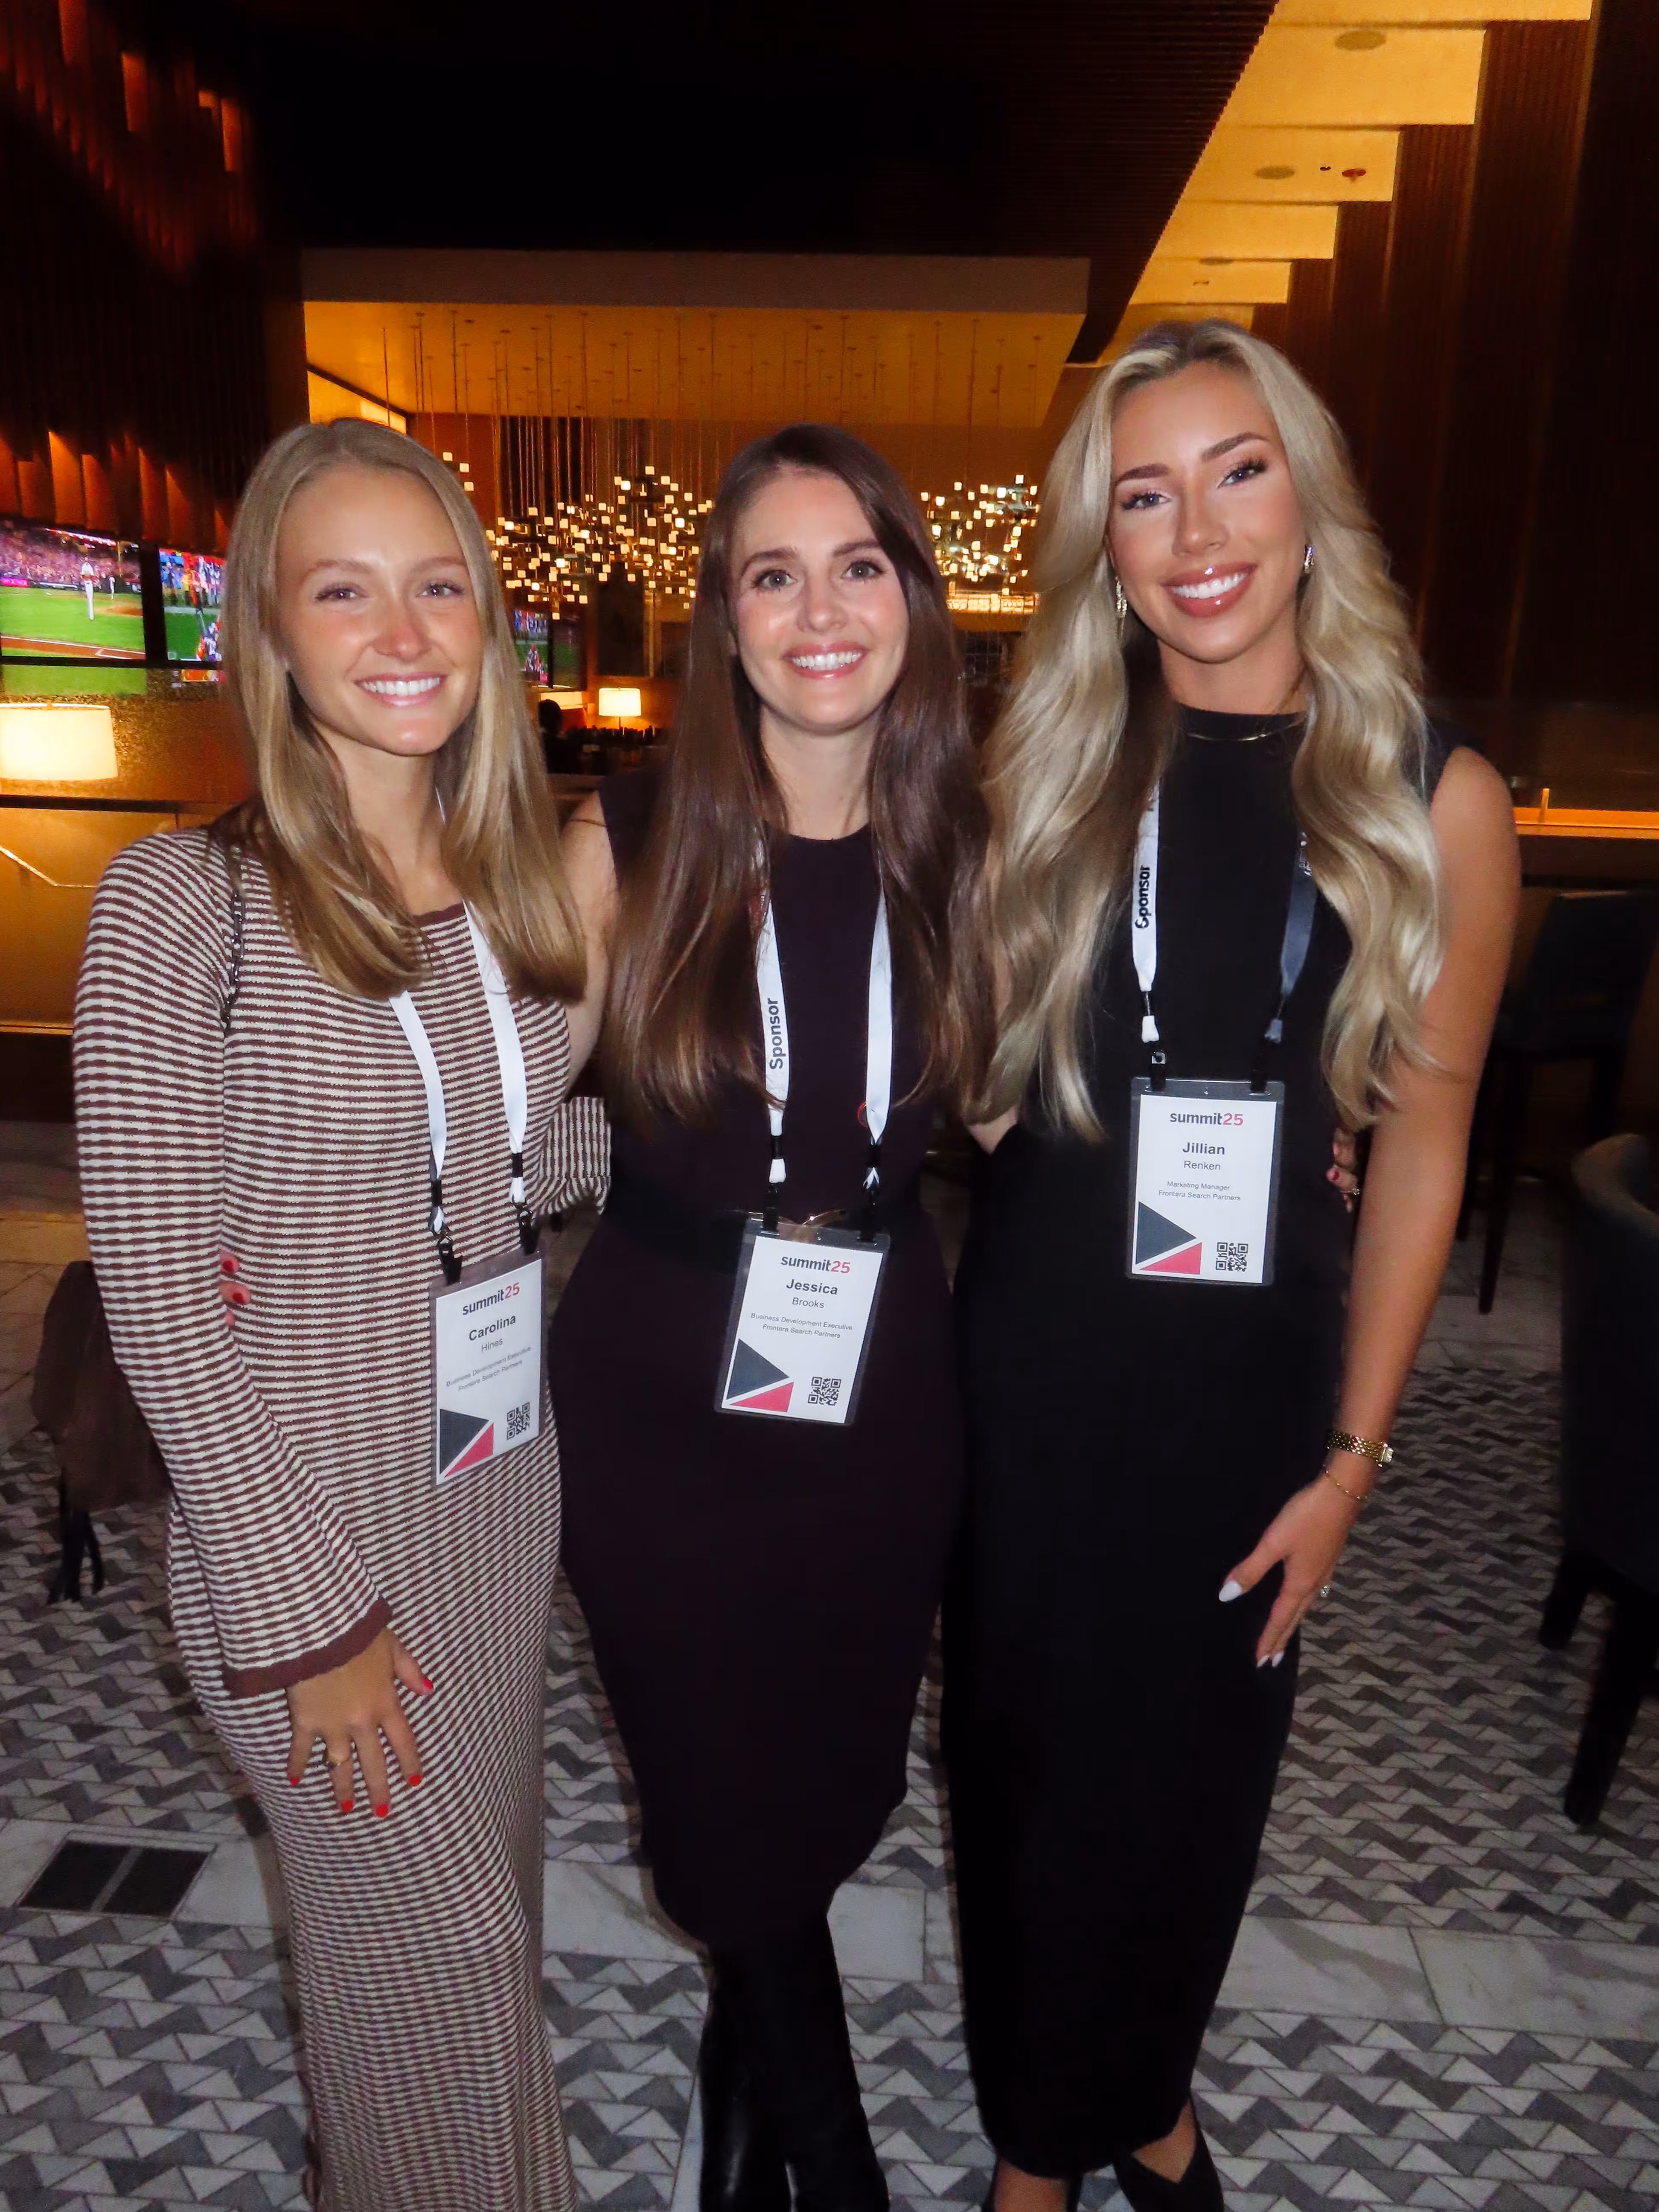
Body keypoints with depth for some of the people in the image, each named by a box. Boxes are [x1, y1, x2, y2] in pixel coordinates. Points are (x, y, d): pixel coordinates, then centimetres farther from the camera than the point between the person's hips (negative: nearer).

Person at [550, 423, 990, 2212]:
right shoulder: (629, 845, -11)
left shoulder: (957, 851, -3)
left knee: (839, 1779, 19)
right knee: (726, 1797, 14)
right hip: (657, 1394, -2)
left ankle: (747, 2061, 55)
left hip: (884, 1389, 3)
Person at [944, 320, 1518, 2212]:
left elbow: (1419, 1145, -2)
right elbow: (976, 1072, 6)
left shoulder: (1435, 801, -6)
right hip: (1034, 1360, 0)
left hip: (1257, 1367, 0)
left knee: (1195, 1766, 19)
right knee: (1031, 1756, 15)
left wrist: (1352, 1452, -2)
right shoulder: (1042, 771, -3)